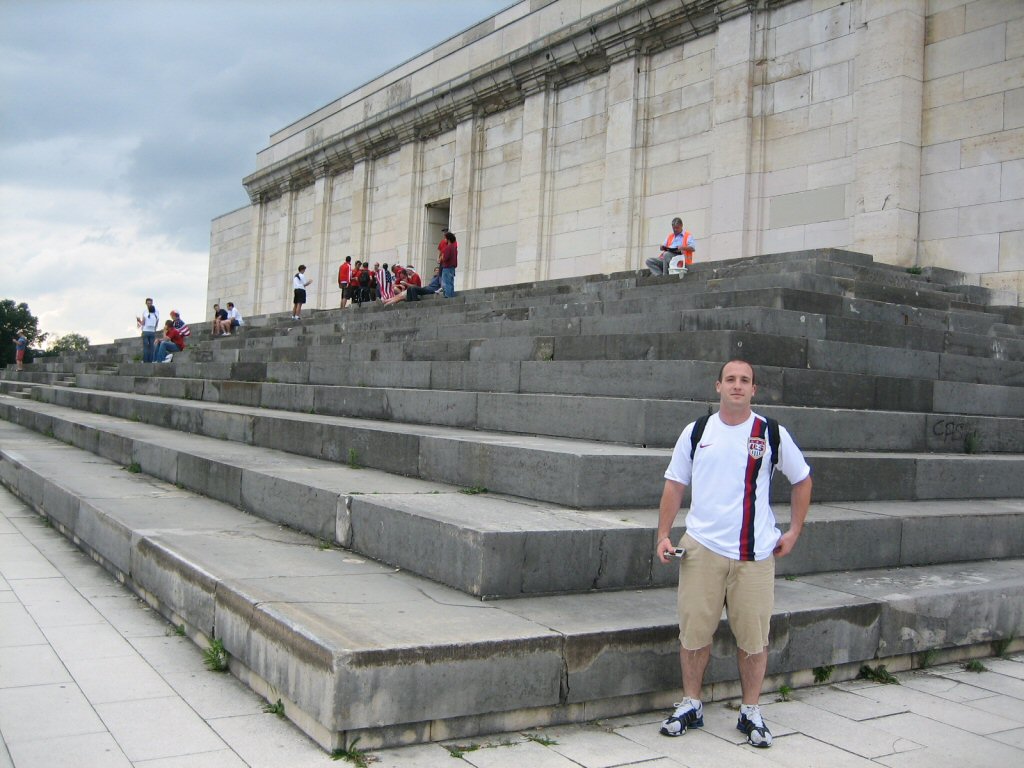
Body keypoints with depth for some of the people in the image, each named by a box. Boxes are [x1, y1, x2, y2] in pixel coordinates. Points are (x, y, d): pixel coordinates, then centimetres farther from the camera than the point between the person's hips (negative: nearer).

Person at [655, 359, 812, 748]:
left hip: (755, 552, 0)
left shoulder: (772, 434, 2)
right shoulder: (696, 432, 5)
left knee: (754, 636, 4)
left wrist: (793, 532, 8)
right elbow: (674, 484, 9)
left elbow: (802, 479, 13)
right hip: (702, 547, 1)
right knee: (694, 631, 5)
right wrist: (663, 535, 2)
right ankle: (690, 705, 22)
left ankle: (751, 712, 21)